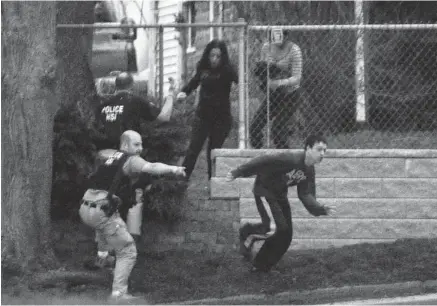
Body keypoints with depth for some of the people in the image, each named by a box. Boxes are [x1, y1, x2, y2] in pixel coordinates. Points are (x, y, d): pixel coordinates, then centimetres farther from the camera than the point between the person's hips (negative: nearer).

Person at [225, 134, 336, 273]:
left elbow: (306, 195, -4)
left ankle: (261, 267, 18)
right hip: (264, 190, -8)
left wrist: (322, 209, -20)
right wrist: (237, 173, -26)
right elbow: (263, 161, -28)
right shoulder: (291, 160, -30)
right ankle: (247, 232, 6)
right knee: (273, 228, -25)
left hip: (280, 195, 8)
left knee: (285, 235, 4)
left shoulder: (309, 171, -3)